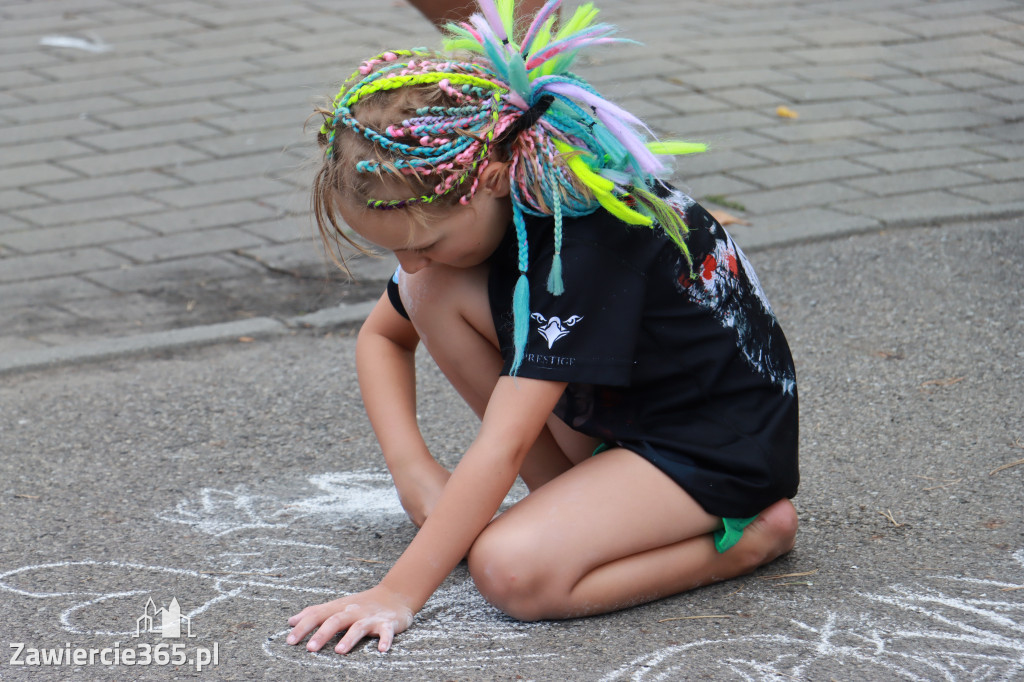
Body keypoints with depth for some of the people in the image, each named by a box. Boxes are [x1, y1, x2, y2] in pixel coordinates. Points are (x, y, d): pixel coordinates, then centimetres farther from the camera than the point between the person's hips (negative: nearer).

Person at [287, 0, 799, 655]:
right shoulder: (456, 197, -6)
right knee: (431, 294, -9)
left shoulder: (579, 234, -31)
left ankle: (749, 535, -9)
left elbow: (502, 446, -32)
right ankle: (573, 498, 2)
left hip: (721, 446, -9)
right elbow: (383, 336, 12)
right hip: (615, 413, 9)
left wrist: (398, 593, -29)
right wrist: (414, 470, -4)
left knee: (511, 571, -30)